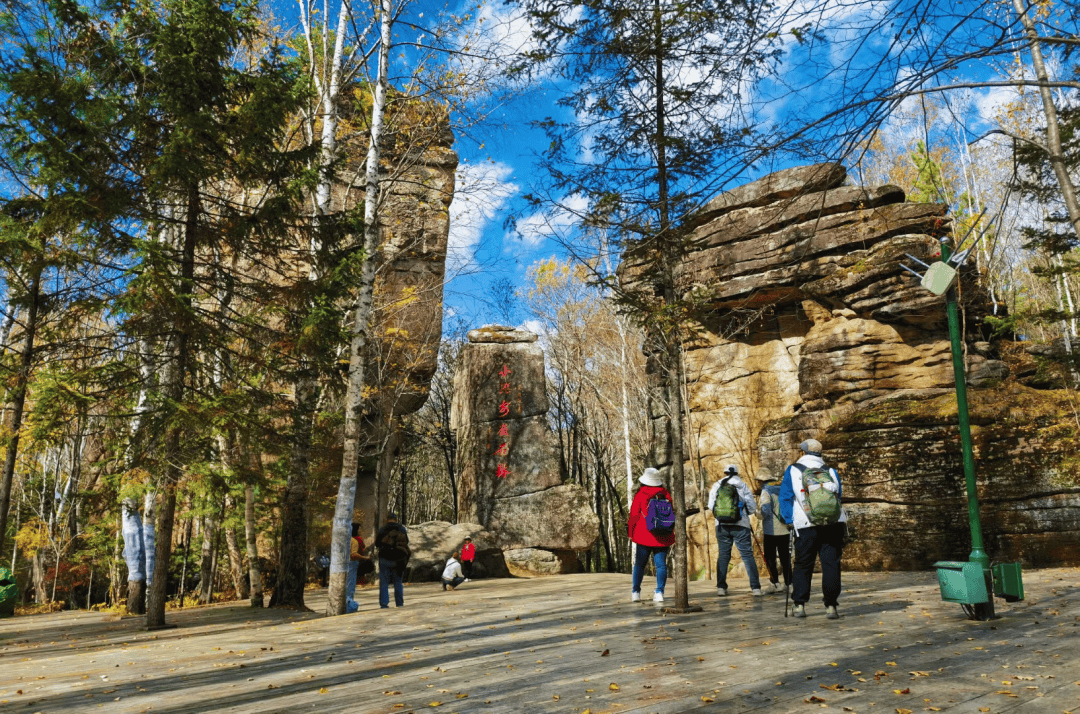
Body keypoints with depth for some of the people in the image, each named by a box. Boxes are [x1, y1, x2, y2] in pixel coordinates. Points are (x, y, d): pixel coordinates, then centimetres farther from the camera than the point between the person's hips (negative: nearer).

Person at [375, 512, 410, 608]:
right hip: (398, 560, 2)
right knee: (398, 583, 12)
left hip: (385, 558, -2)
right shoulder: (402, 529, 3)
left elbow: (377, 544, 2)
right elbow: (406, 542, 10)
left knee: (384, 583, 3)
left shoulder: (382, 530, -3)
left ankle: (384, 604, -3)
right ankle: (400, 604, 14)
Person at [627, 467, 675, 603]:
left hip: (644, 536, -2)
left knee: (639, 564, 8)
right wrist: (670, 535, 19)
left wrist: (631, 534, 8)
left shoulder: (640, 495, -4)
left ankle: (635, 592, 6)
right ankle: (659, 593, -4)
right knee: (661, 564, 3)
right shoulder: (665, 494, 6)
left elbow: (634, 515, -2)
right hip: (663, 537, 2)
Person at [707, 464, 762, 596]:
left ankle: (721, 587, 5)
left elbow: (711, 507, 7)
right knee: (748, 556, 2)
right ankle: (756, 587, -1)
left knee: (723, 555, 9)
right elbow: (752, 507, 1)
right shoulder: (743, 485, 2)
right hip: (740, 525, -2)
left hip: (721, 525, 2)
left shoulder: (716, 486, 6)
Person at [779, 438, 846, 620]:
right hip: (834, 524, 2)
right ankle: (831, 606, 0)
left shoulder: (792, 471, 7)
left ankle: (799, 605, 9)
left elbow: (785, 498, 3)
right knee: (831, 564, 2)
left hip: (806, 525, -1)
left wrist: (790, 521, 9)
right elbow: (839, 496, 22)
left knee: (802, 564, 8)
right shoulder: (831, 472, 14)